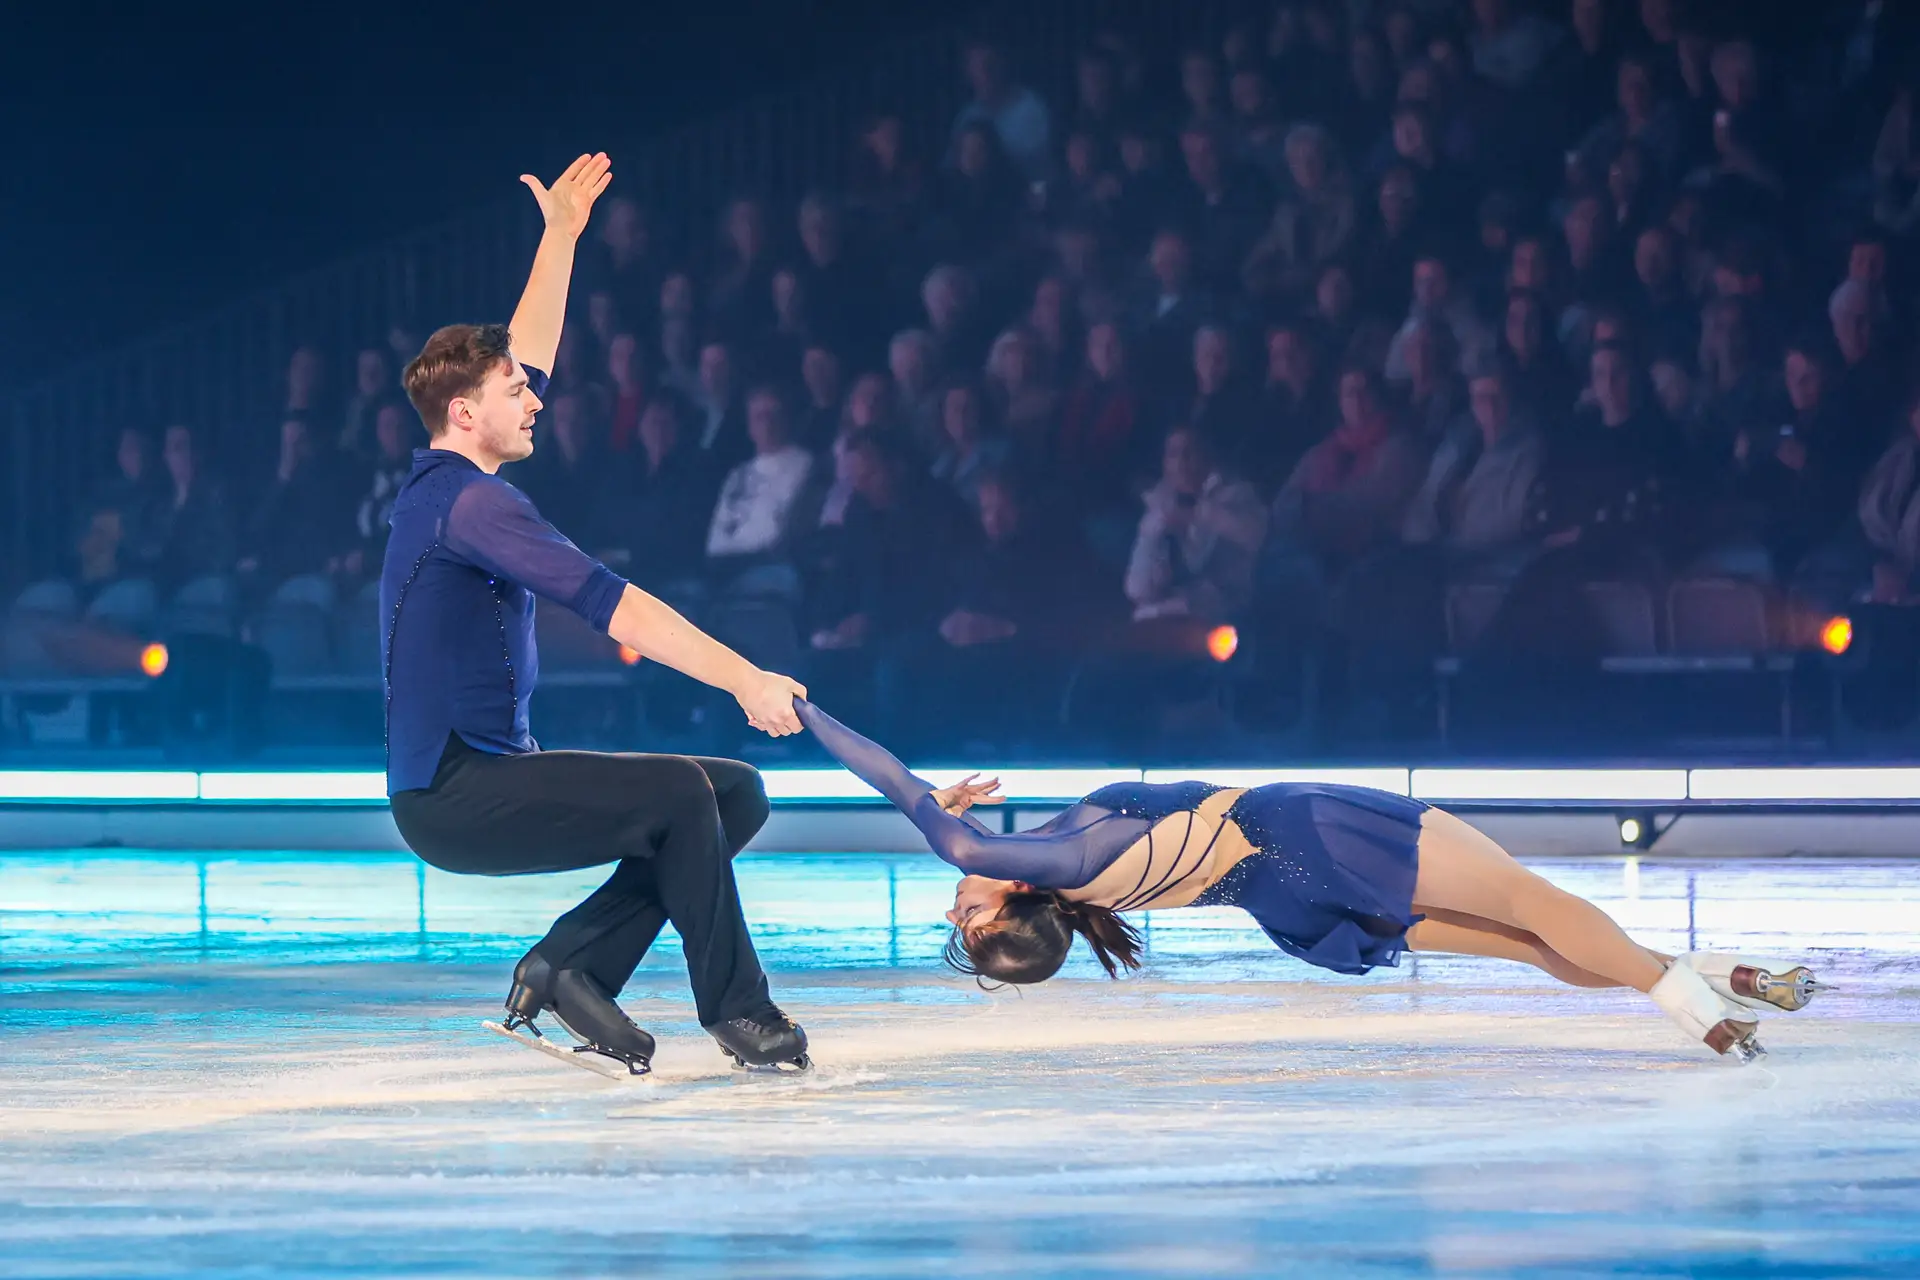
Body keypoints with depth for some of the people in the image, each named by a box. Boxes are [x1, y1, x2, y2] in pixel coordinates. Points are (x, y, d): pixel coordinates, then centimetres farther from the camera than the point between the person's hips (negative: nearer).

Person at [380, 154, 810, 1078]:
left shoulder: (445, 483, 13)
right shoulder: (469, 502, -17)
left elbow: (526, 355, 29)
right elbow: (610, 607, -26)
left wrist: (560, 238, 32)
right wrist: (742, 679, -30)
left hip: (492, 776, 10)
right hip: (453, 801, -10)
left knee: (737, 794, 4)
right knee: (680, 793, -24)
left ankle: (570, 966, 1)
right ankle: (735, 1010, -13)